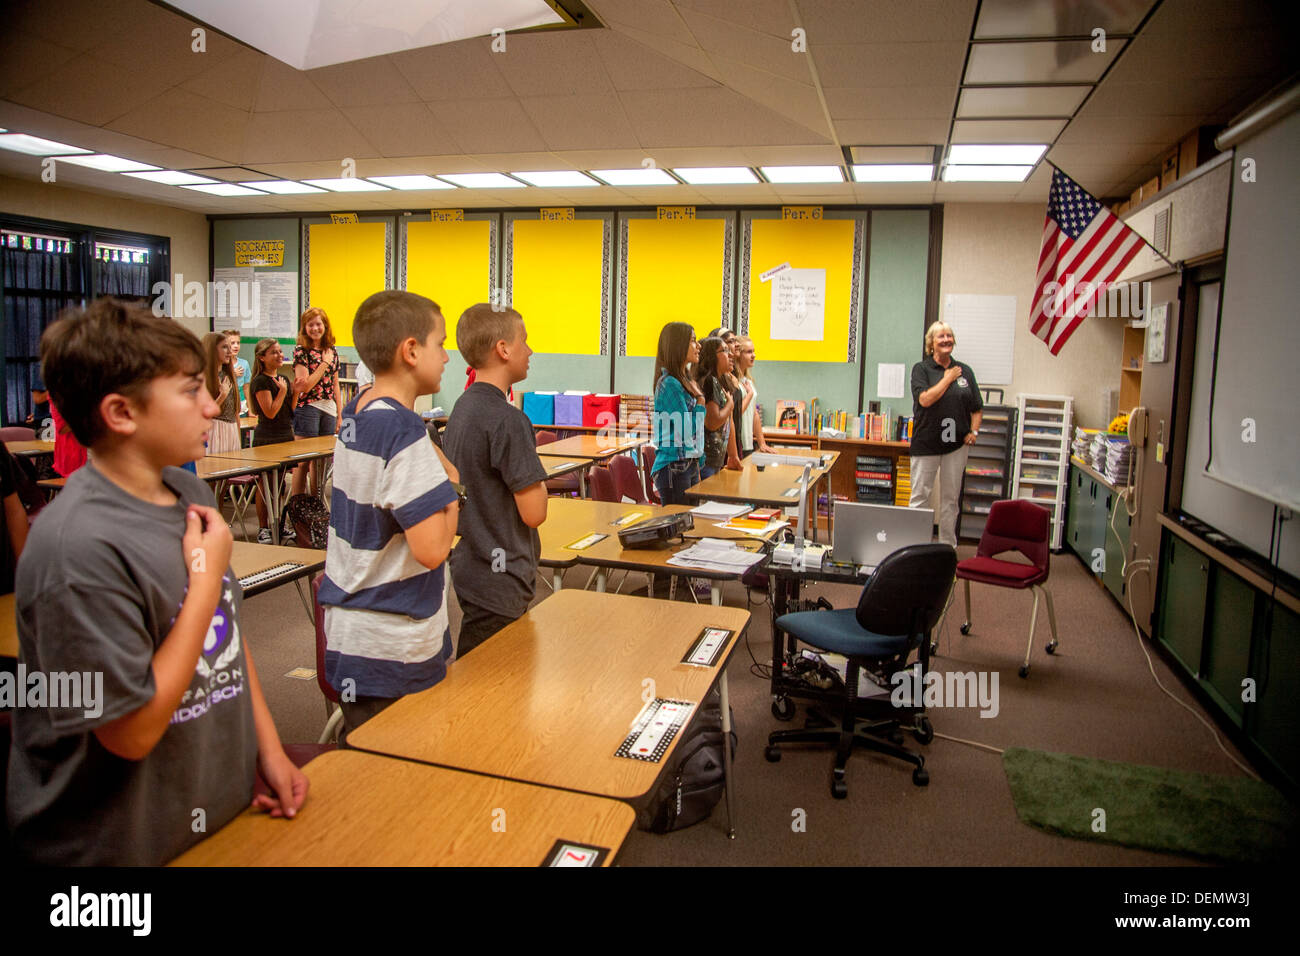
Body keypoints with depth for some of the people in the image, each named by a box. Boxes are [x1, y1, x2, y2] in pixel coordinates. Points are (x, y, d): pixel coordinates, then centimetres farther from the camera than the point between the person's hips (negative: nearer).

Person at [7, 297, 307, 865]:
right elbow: (132, 733, -23)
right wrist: (207, 579, -22)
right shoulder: (80, 548, -26)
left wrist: (268, 747, 6)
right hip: (124, 845, -7)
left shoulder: (188, 492, -2)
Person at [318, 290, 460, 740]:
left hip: (348, 631, 9)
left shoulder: (356, 411, 5)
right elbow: (432, 549, -26)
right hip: (393, 650, -8)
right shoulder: (405, 435, -22)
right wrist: (451, 498, -9)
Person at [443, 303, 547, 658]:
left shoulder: (462, 408, 8)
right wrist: (539, 484, -1)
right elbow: (534, 513, -20)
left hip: (469, 570, 9)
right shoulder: (507, 420, -20)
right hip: (499, 582, -9)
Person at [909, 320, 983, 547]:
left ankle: (948, 545, 19)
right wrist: (947, 378, -9)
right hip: (926, 442, -3)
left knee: (951, 498, 9)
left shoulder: (964, 371, 9)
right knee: (920, 496, 0)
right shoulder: (921, 369, 0)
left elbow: (977, 408, 14)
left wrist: (974, 431, -1)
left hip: (956, 443, 3)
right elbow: (925, 399, -16)